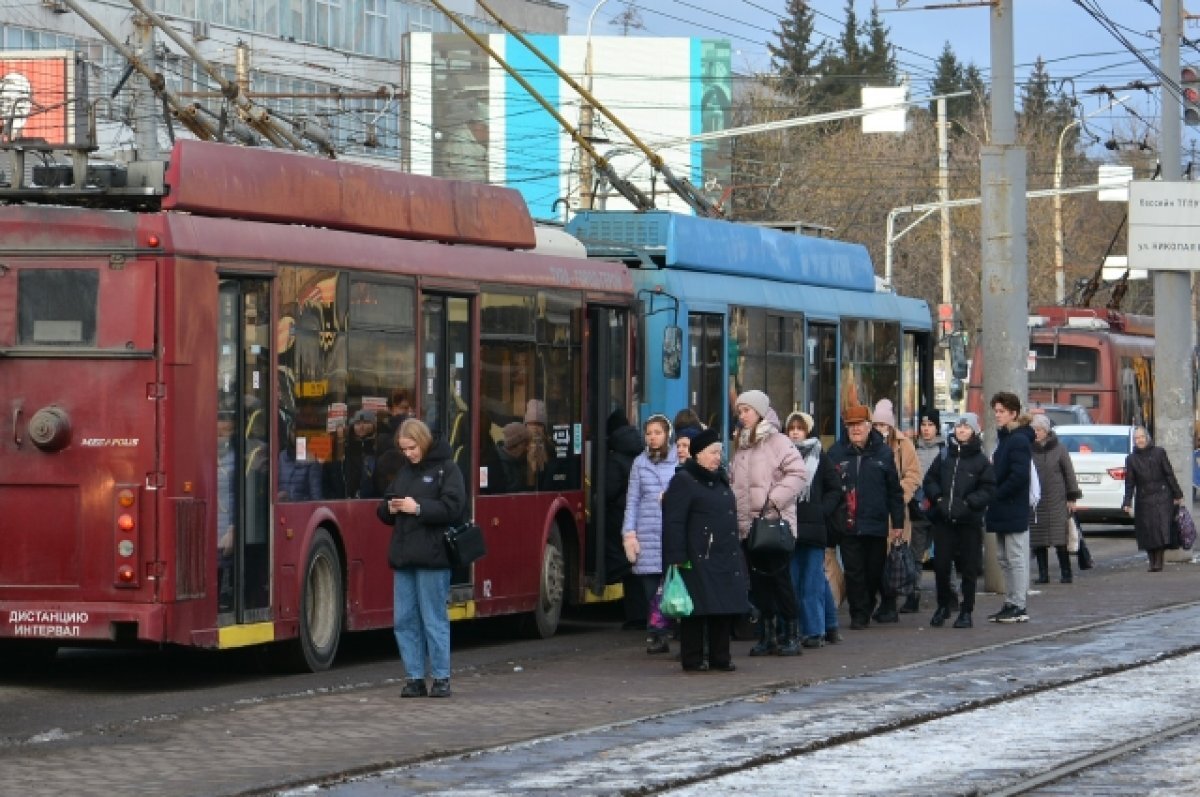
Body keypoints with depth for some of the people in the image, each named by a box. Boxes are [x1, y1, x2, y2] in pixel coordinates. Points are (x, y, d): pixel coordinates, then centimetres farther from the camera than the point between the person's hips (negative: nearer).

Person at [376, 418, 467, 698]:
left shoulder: (446, 468, -3)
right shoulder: (403, 471, 16)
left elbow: (454, 508, -13)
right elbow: (384, 511, 21)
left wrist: (419, 508, -18)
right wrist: (390, 509, -1)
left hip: (432, 558, -7)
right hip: (403, 557, 7)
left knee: (434, 619, -3)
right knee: (404, 619, 5)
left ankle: (441, 678, 5)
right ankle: (414, 678, 12)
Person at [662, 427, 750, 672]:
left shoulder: (721, 480, 19)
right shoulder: (684, 482, -7)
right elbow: (673, 522, -13)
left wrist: (736, 554, 22)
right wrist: (677, 558, -19)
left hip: (725, 559, 8)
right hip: (698, 559, -8)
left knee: (725, 609, 8)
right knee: (697, 609, -4)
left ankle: (720, 657, 15)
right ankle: (692, 659, 2)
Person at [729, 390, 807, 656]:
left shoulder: (778, 442, -5)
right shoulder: (741, 447, 17)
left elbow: (798, 475, -13)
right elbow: (732, 482, 23)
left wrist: (773, 500, -17)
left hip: (775, 524, -7)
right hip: (747, 525, 7)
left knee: (780, 579, -5)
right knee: (758, 581, 7)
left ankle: (790, 634, 2)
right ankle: (767, 634, 13)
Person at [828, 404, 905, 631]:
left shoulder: (883, 453, 4)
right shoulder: (836, 453, 1)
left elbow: (894, 491, 7)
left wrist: (898, 522, 5)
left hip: (877, 525, 1)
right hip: (848, 525, -1)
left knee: (874, 572, 8)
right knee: (853, 572, -3)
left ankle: (866, 609, 26)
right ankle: (858, 614, 2)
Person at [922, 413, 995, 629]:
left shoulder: (981, 460, 0)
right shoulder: (944, 456, 9)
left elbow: (988, 489, -4)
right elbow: (929, 480, 10)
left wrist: (968, 503, -15)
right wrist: (939, 499, -6)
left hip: (969, 521, -2)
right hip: (943, 520, 3)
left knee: (969, 568, 2)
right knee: (941, 565, 2)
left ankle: (966, 611, 10)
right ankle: (943, 605, 20)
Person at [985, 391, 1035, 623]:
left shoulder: (1019, 441, -14)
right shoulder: (1003, 438, 16)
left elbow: (1019, 476, -23)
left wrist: (996, 495, -15)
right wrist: (993, 496, 9)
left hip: (1014, 512, -10)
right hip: (1003, 512, 10)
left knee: (1016, 559, -6)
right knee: (1005, 559, 13)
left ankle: (1019, 607, -3)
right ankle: (1010, 603, 19)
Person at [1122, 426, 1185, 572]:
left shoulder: (1159, 453, 3)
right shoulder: (1131, 459, 7)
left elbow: (1169, 475, 4)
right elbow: (1130, 483, 5)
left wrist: (1177, 495, 3)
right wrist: (1127, 503, -3)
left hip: (1162, 498, -2)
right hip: (1143, 499, 2)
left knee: (1161, 530, -9)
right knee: (1147, 532, -1)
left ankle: (1159, 563, -7)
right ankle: (1152, 563, 7)